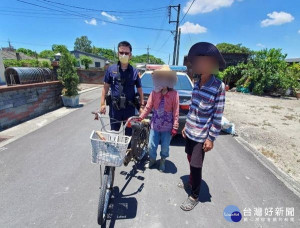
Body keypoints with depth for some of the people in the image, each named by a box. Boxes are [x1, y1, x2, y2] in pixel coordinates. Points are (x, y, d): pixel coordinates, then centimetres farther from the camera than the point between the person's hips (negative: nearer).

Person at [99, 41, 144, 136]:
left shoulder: (134, 71, -1)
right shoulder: (111, 69, 1)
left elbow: (139, 90, 4)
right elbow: (106, 87, 4)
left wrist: (141, 105, -1)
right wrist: (102, 104, 0)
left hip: (130, 109, 0)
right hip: (114, 108, 1)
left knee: (129, 134, 13)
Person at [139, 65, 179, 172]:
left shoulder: (174, 94, -10)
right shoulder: (154, 92, -4)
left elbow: (176, 112, -9)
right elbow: (148, 107, 0)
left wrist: (175, 127, -9)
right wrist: (140, 117, -10)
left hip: (167, 127, -2)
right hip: (155, 125, 2)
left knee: (165, 147, 14)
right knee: (151, 146, 12)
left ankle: (162, 161, 44)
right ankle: (152, 159, 42)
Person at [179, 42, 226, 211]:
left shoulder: (218, 86, -14)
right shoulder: (197, 83, 4)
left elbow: (218, 115, -14)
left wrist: (211, 138, -14)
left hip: (202, 135, -6)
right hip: (190, 131, 6)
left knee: (196, 165, 4)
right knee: (191, 160, 20)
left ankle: (194, 196, 26)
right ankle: (191, 183, 44)